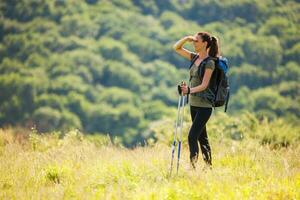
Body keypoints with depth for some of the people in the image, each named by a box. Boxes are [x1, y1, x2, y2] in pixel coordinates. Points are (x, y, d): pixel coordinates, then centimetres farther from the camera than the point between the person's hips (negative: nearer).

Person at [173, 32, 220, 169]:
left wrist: (190, 90, -36)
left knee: (192, 136, -16)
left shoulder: (209, 63, -14)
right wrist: (187, 38, -3)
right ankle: (208, 167, 20)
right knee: (201, 137, 13)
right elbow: (177, 48, 15)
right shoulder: (195, 58, 9)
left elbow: (204, 85, -21)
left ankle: (193, 166, -19)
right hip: (193, 104, 8)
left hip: (204, 106, -8)